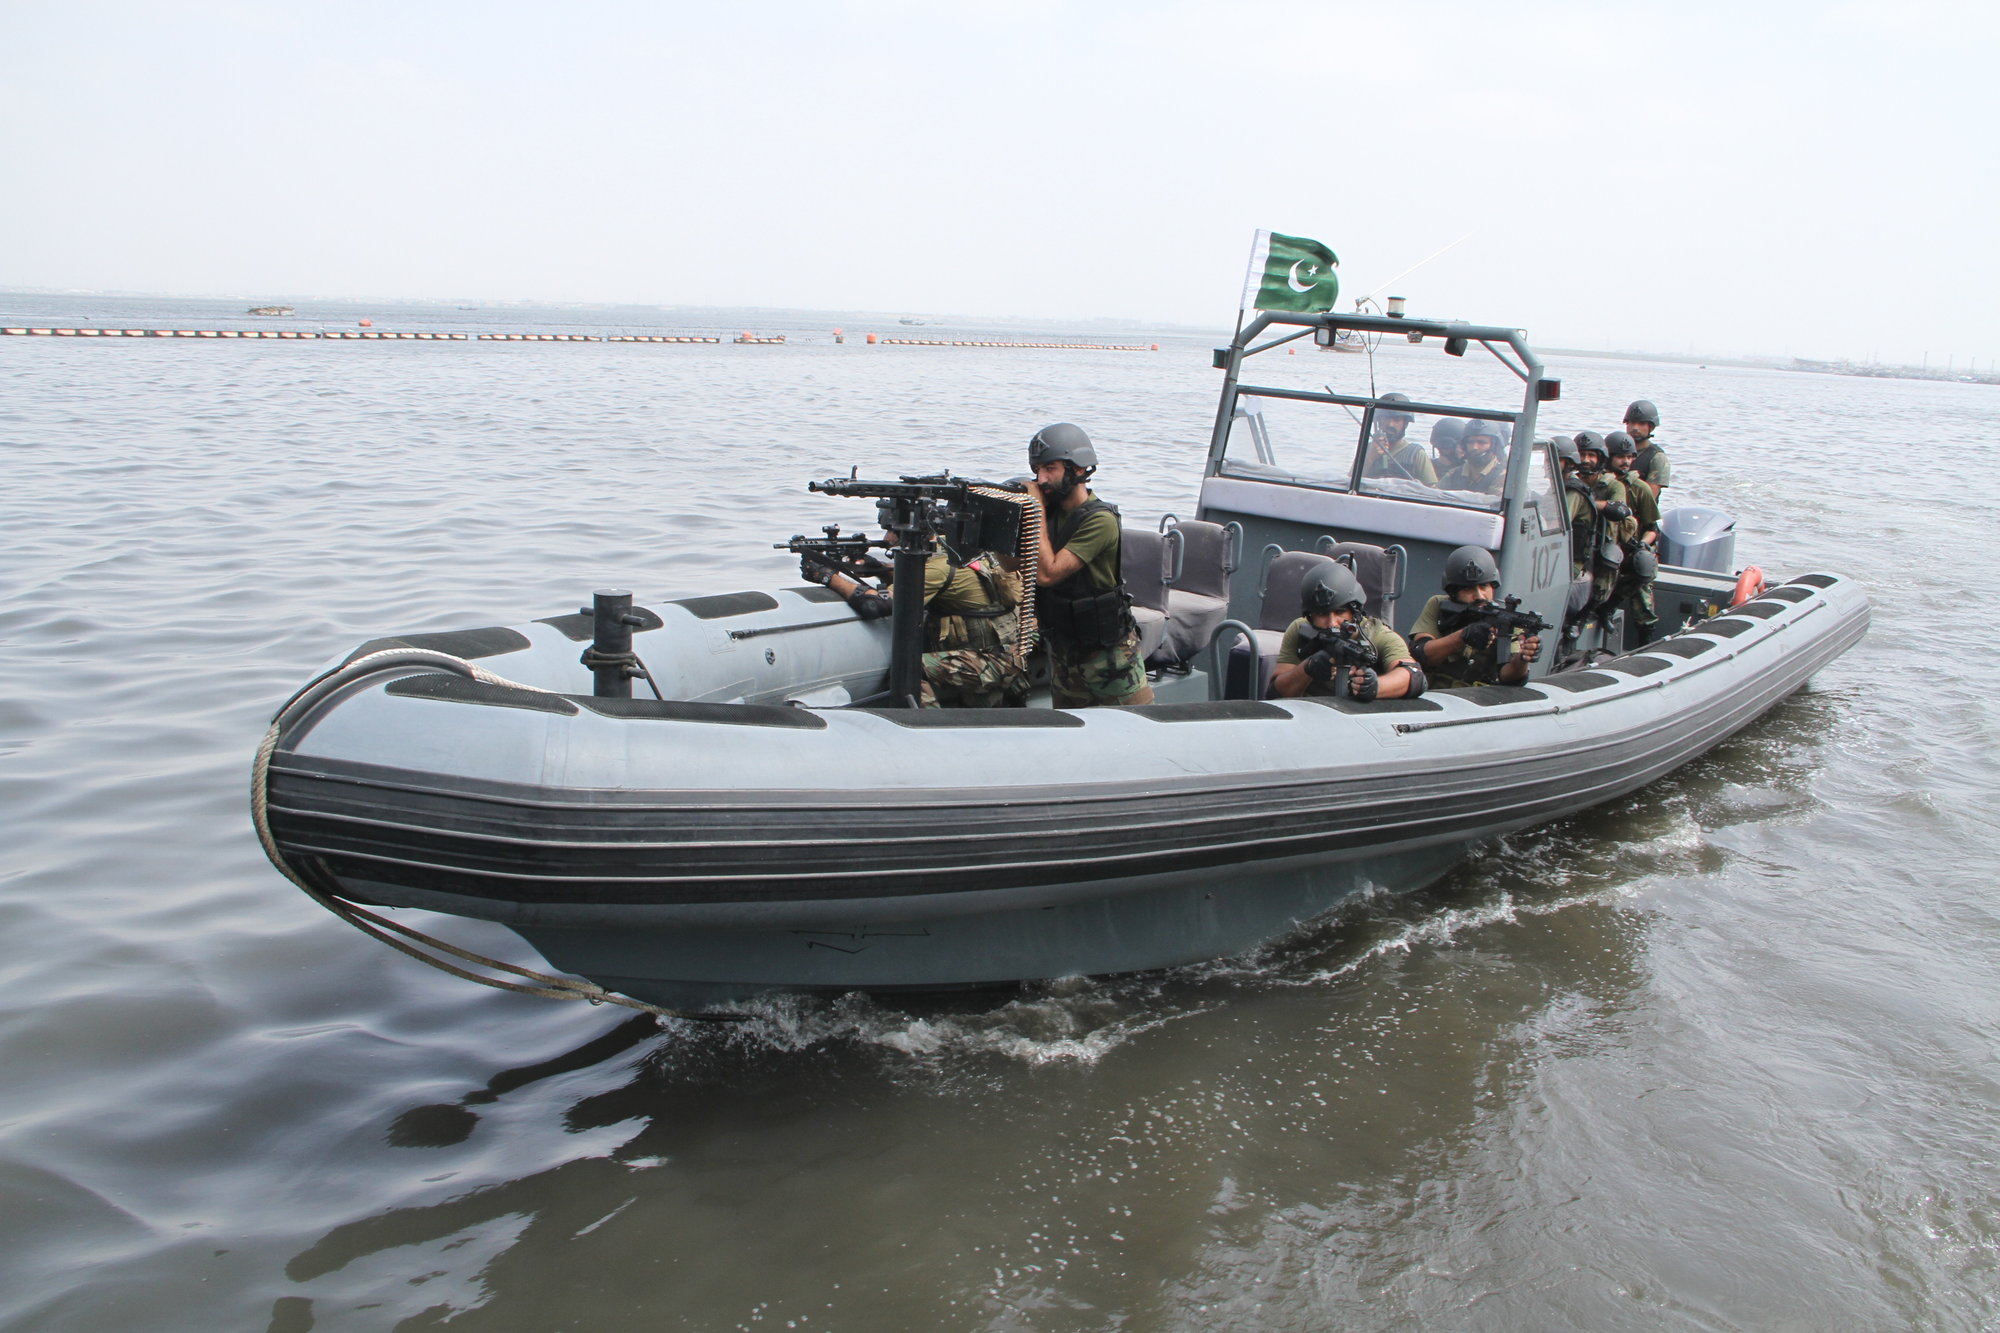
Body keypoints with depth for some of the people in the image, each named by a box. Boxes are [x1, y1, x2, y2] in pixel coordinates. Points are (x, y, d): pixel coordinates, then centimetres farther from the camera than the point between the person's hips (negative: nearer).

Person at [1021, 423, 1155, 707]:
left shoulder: (1100, 520, -20)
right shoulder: (1052, 511, 3)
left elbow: (1047, 573, -25)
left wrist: (1037, 511, -18)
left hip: (1107, 655, -8)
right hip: (1061, 653, 8)